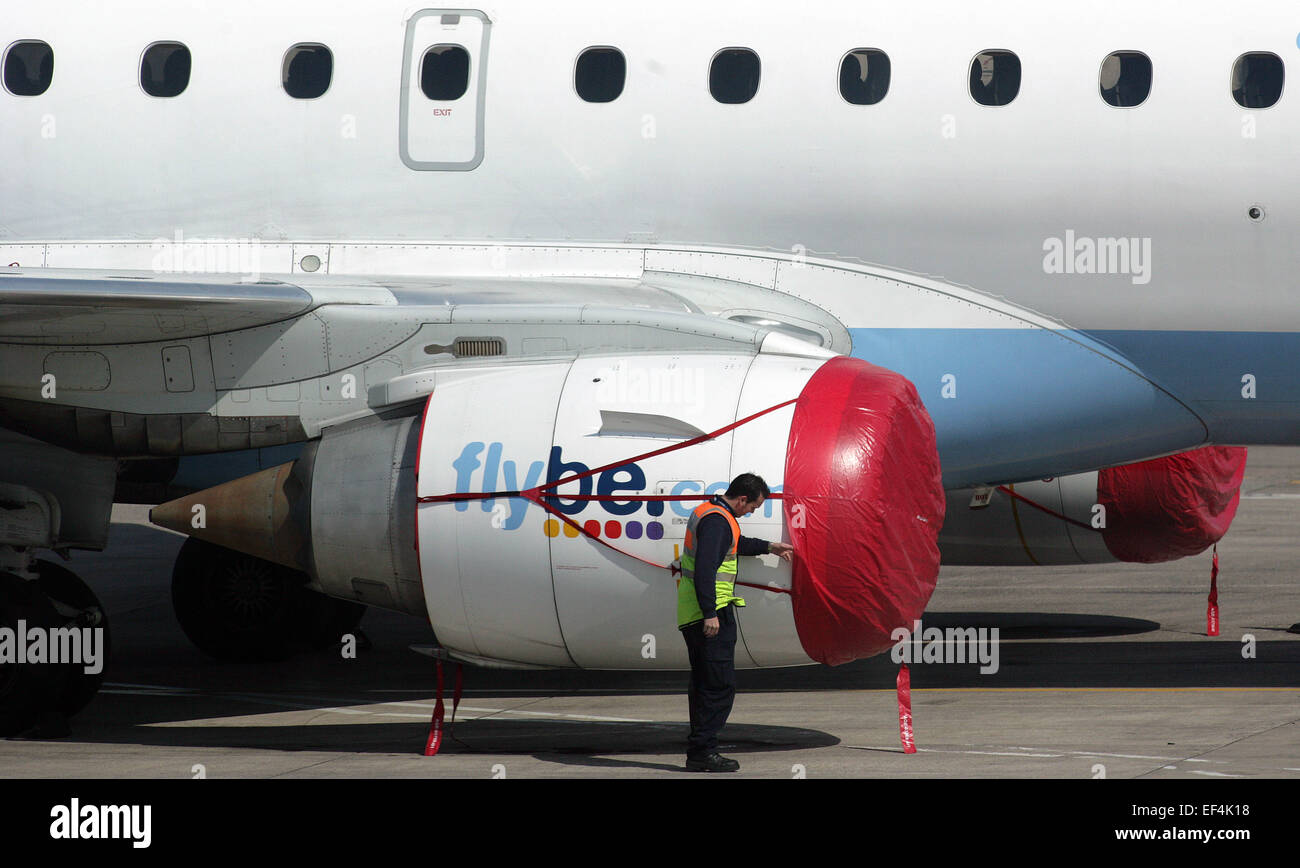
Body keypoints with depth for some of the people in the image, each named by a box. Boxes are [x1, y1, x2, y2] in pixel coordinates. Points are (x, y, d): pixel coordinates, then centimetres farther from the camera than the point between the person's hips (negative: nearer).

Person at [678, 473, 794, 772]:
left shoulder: (707, 512, 18)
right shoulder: (717, 520, -15)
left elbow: (733, 544, 38)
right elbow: (704, 569, -24)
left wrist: (769, 547, 47)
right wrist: (710, 613, -26)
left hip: (691, 615, 11)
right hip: (712, 614, -11)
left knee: (703, 684, 13)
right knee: (720, 684, -9)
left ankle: (698, 752, 14)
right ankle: (703, 751, -12)